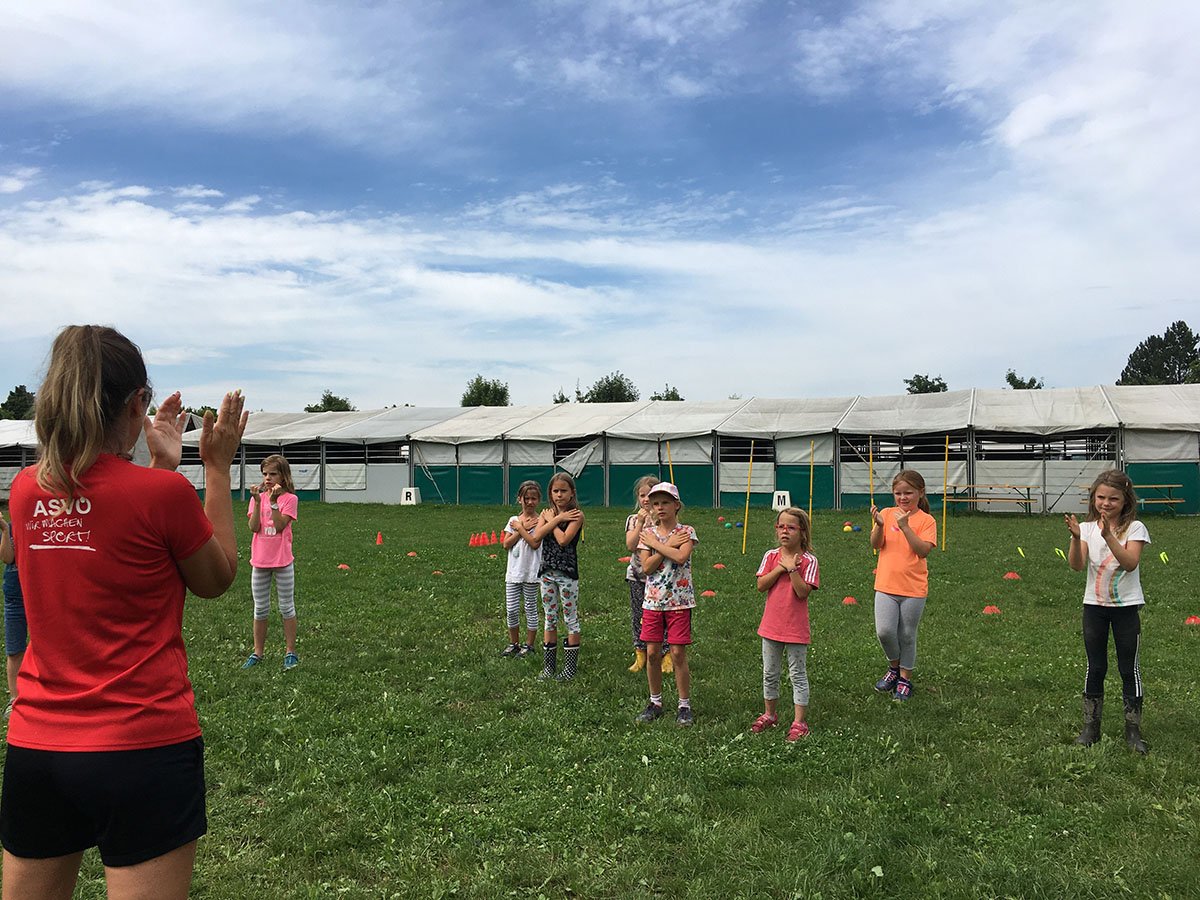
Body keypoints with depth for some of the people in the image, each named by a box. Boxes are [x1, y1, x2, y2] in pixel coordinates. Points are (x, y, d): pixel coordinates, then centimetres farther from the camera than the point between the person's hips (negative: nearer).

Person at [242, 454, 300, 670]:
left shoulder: (290, 498, -5)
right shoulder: (258, 497, 5)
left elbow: (280, 525, -16)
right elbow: (254, 527, -7)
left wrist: (273, 501, -21)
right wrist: (258, 501, -15)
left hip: (282, 561, -3)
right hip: (260, 561, 3)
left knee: (286, 607, 6)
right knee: (260, 609, 12)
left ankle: (290, 652, 14)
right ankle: (257, 652, 22)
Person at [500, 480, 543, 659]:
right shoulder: (513, 520, 8)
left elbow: (535, 543, -18)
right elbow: (506, 544, -2)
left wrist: (520, 528, -10)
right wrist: (522, 529, -9)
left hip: (531, 572, -4)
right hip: (513, 571, 4)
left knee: (530, 609, 6)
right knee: (511, 609, 6)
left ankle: (529, 645, 17)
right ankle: (514, 643, 21)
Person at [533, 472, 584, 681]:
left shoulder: (576, 514, -7)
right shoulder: (546, 513, 8)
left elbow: (563, 540, -21)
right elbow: (536, 537, -10)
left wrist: (551, 520, -9)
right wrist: (557, 519, -15)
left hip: (567, 572, -5)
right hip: (547, 572, 5)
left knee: (571, 619, 4)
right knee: (549, 620, 12)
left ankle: (570, 666, 13)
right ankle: (549, 665, 20)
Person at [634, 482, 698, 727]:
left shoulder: (686, 531, -4)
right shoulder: (648, 533, 4)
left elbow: (681, 557, -23)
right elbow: (646, 567, -8)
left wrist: (656, 543, -14)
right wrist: (668, 545, -14)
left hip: (679, 601, -3)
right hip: (653, 600, 3)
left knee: (678, 653, 0)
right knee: (652, 653, 7)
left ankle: (684, 705, 14)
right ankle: (655, 702, 23)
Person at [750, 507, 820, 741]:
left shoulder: (808, 560, -10)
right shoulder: (771, 556, 0)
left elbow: (803, 592, -20)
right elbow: (760, 586, -8)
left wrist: (792, 568, -23)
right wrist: (779, 568, -16)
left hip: (796, 628, -4)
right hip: (771, 625, 4)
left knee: (798, 674, 6)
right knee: (769, 673, 16)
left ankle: (799, 722, 13)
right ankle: (769, 714, 32)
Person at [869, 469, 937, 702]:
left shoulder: (926, 520, -5)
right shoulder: (887, 514, 2)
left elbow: (923, 550, -17)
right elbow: (876, 545, -5)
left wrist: (905, 526, -25)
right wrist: (879, 525, -23)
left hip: (914, 589, -2)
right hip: (886, 586, 2)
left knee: (907, 636, 9)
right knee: (884, 631, -8)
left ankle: (905, 678, 28)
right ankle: (894, 667, 21)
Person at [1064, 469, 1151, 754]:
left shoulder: (1134, 528, -8)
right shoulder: (1088, 528, -2)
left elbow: (1130, 563, -24)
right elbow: (1076, 565, -15)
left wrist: (1108, 536, -35)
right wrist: (1076, 537, -31)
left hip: (1126, 606, -2)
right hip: (1094, 605, 2)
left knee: (1130, 669, 5)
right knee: (1095, 668, 10)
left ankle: (1133, 730, 16)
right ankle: (1091, 727, 19)